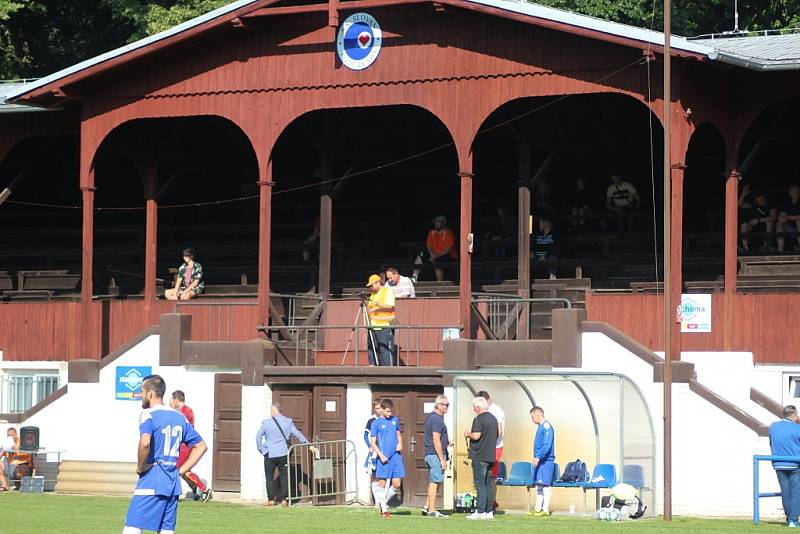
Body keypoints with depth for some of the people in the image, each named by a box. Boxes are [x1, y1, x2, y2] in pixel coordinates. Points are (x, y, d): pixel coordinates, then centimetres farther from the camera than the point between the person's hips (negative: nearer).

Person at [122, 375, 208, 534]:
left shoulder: (148, 415, -7)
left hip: (151, 480, -7)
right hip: (173, 483, 7)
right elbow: (201, 446, 20)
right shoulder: (179, 417, 16)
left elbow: (145, 443, -26)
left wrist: (140, 467, -10)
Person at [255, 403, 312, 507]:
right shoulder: (288, 421, 2)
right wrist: (308, 445, 6)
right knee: (284, 477, 7)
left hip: (270, 455, -2)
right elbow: (298, 435, 2)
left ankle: (271, 499, 6)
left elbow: (258, 436, -8)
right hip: (283, 454, 2)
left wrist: (262, 449, 2)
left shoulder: (266, 423, -4)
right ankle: (284, 499, 3)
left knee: (269, 478, 8)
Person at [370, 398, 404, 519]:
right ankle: (384, 509, 6)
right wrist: (381, 455, -15)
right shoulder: (376, 423, -2)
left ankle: (384, 501, 24)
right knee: (382, 484, -3)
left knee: (396, 484, 1)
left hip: (396, 456, 4)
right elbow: (373, 442, -3)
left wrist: (400, 444, 1)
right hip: (384, 458, -4)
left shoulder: (395, 420, 11)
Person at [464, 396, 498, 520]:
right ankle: (489, 511, 12)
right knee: (488, 484, 12)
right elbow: (496, 435, 22)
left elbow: (476, 436, -22)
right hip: (490, 456, 8)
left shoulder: (479, 419, -13)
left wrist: (468, 434, -3)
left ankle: (480, 511, -10)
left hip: (479, 456, -8)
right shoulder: (493, 419, 13)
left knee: (480, 484, -7)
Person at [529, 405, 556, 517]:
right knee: (538, 485, 11)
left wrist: (538, 457, -25)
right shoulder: (540, 427, 16)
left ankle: (545, 510, -7)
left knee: (545, 485, -8)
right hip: (539, 460, 10)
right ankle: (538, 509, 15)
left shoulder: (547, 426, -13)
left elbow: (547, 445, -22)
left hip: (546, 460, -10)